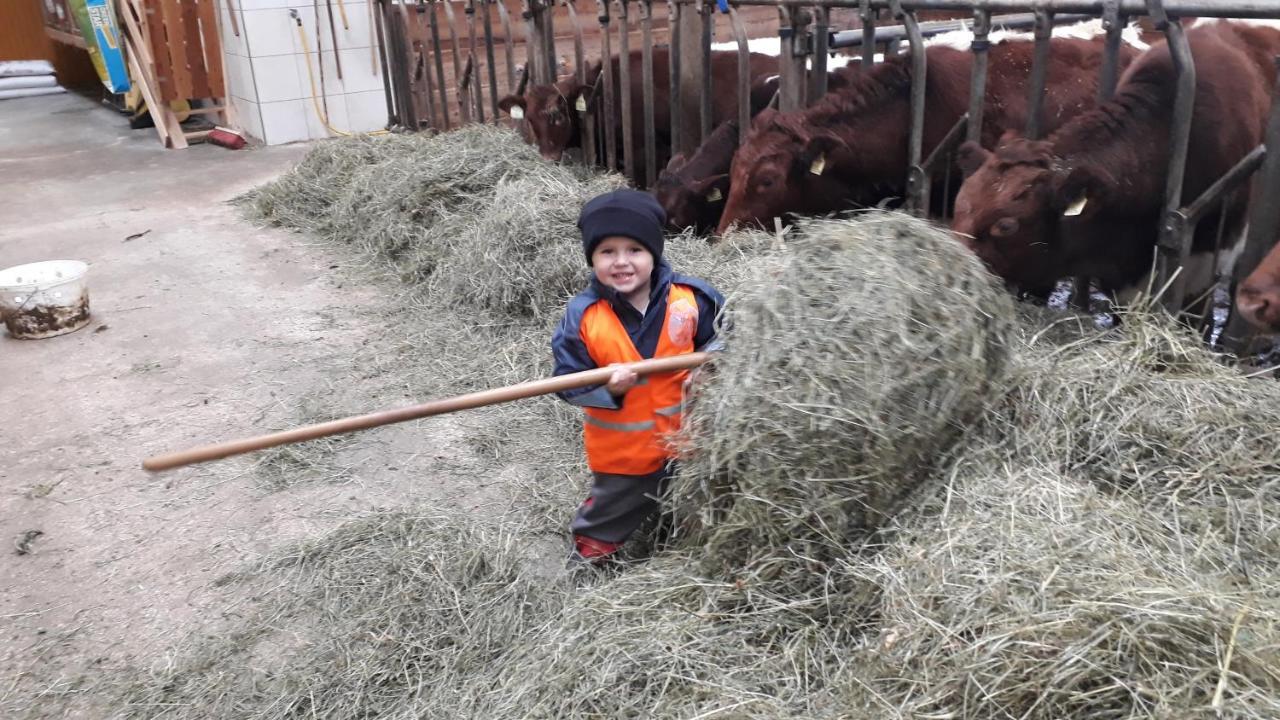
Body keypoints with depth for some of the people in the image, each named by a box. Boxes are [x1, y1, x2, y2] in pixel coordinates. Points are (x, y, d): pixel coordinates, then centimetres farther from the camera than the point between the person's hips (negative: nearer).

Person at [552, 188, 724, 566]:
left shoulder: (688, 297, -15)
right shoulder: (582, 315, -21)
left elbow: (722, 334, 3)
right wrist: (608, 390, -35)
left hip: (686, 433, 3)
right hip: (621, 448, -2)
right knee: (611, 512, 20)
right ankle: (589, 553, 47)